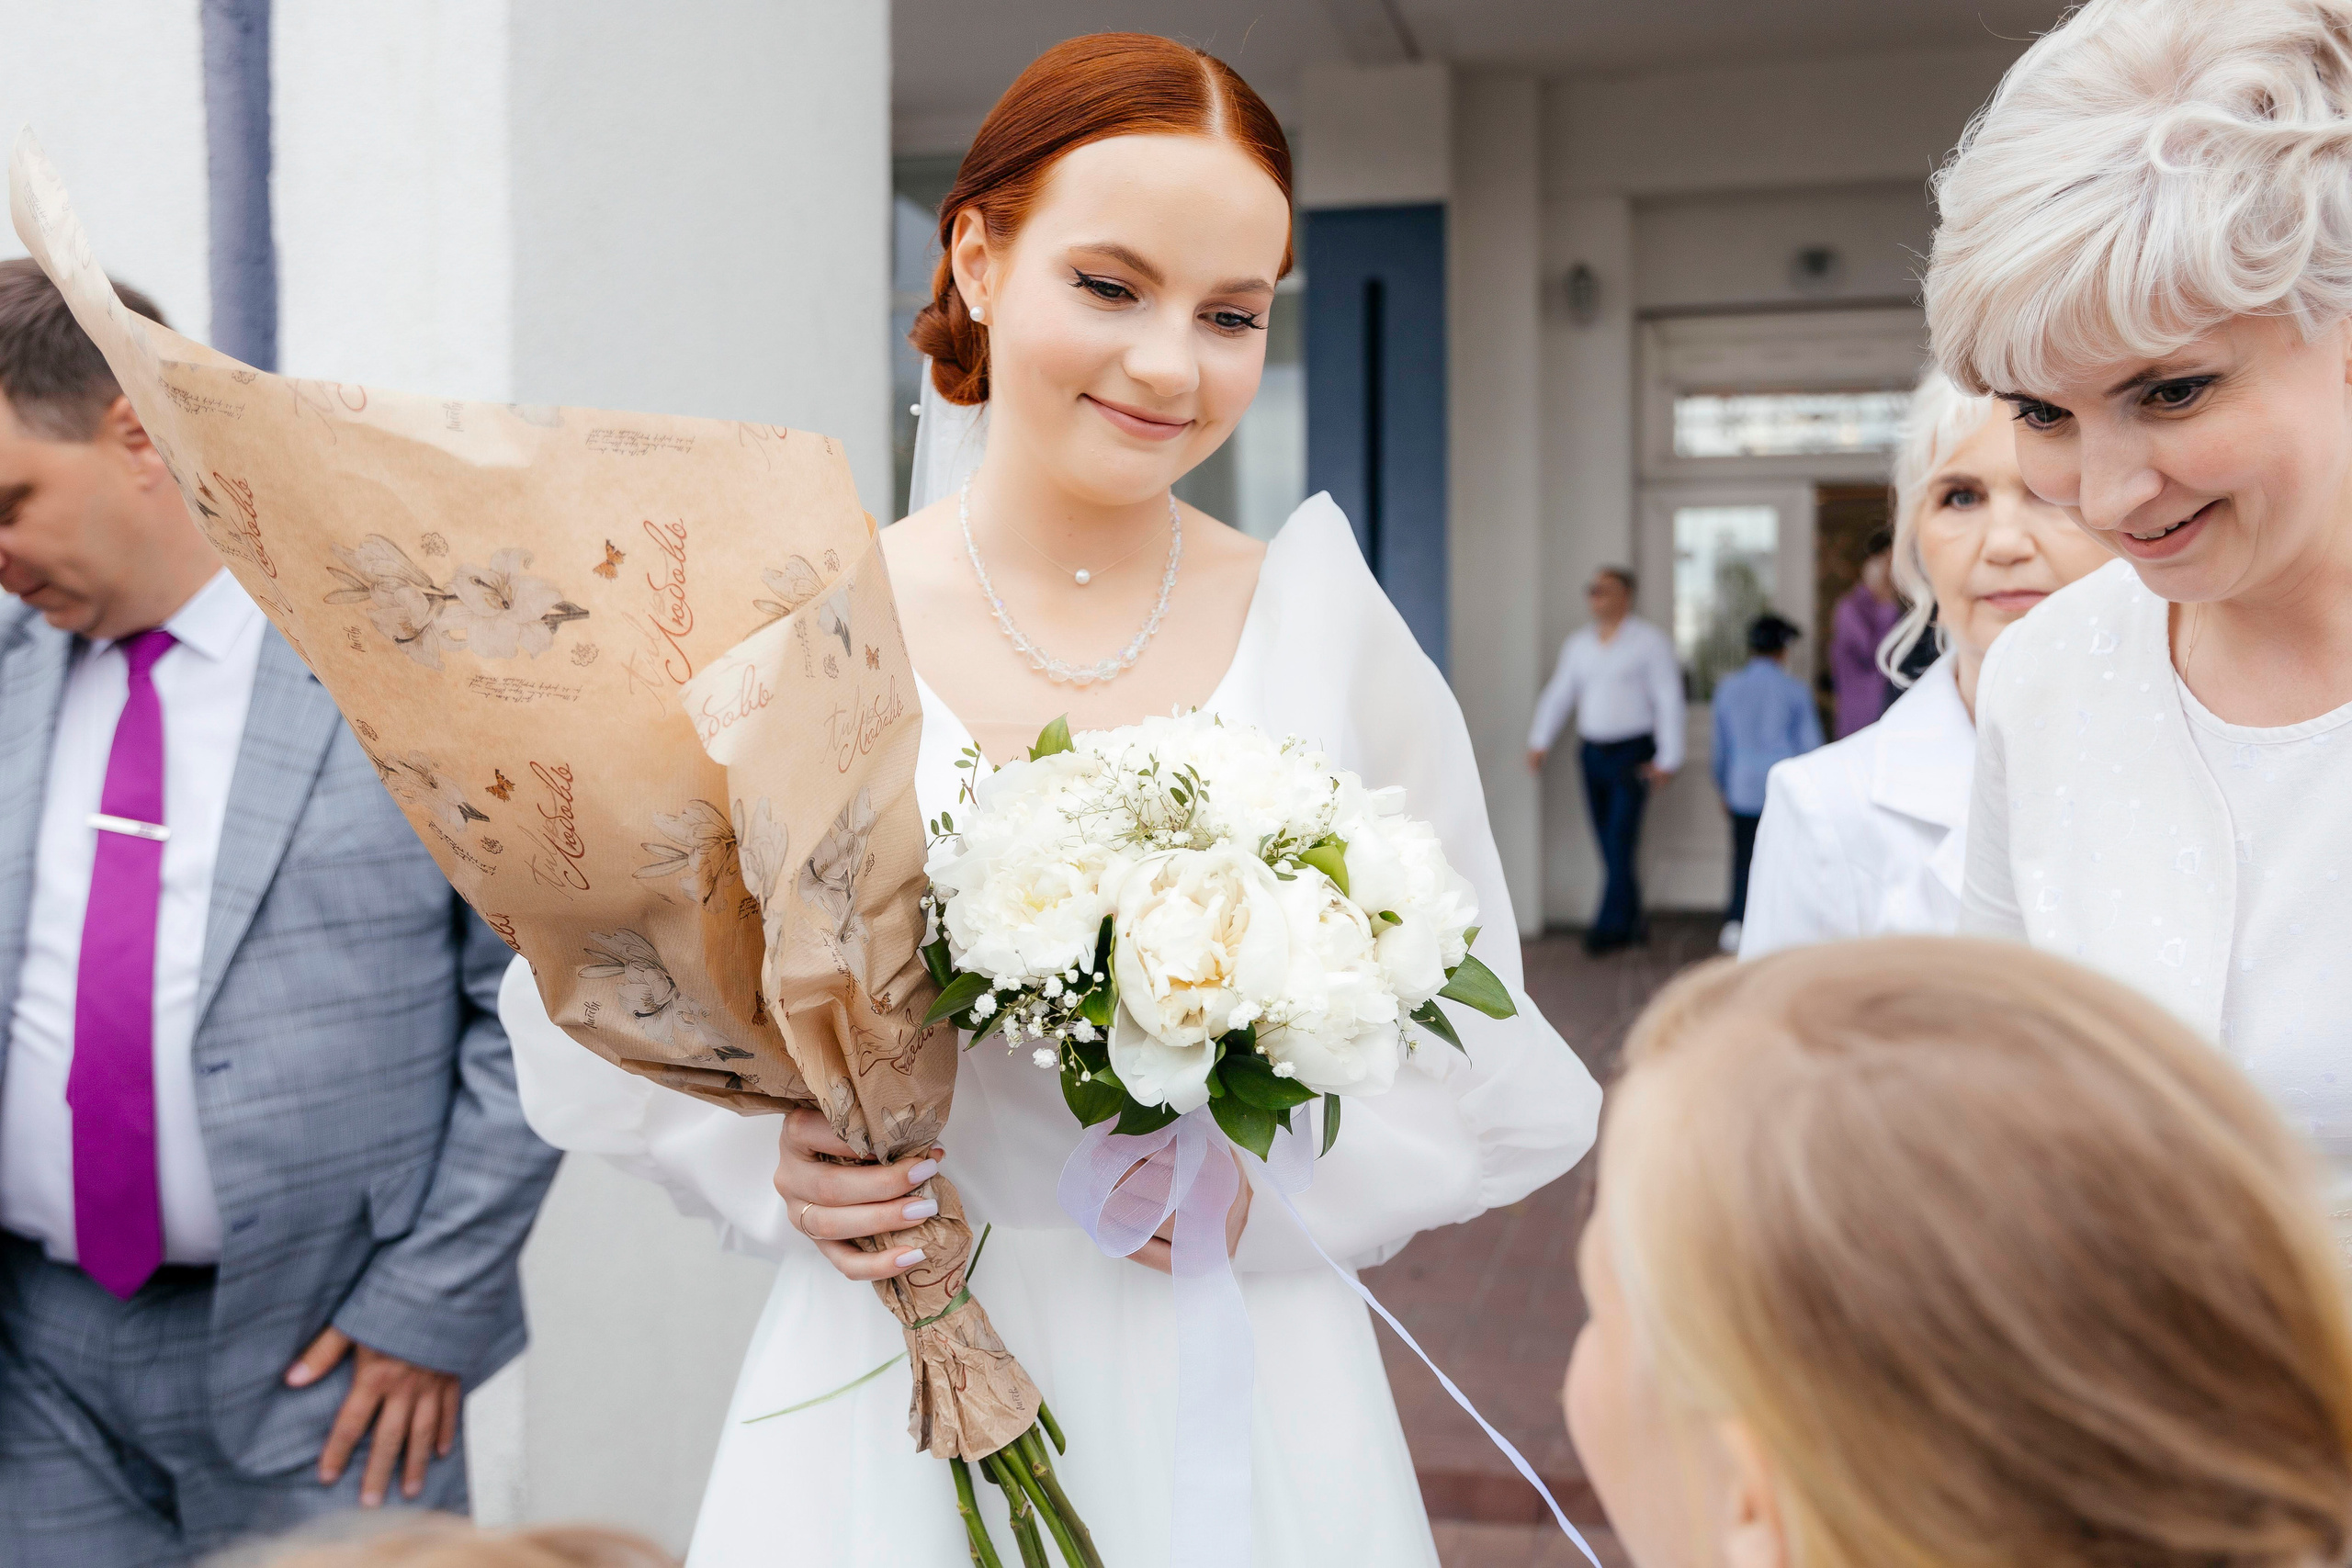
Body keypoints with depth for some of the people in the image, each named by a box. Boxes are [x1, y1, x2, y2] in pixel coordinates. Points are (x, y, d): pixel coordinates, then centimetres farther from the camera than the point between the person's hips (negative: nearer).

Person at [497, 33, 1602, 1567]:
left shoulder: (1335, 638, -6)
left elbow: (1504, 1088, 1)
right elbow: (588, 1020, 3)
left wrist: (1282, 1189, -14)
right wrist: (769, 1164, -13)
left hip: (1241, 1410, 1)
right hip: (882, 1422, 0)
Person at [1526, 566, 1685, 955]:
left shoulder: (1650, 642, -3)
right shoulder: (1578, 645, 12)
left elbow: (1668, 701, -6)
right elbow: (1559, 694, 13)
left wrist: (1667, 759, -12)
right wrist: (1539, 741, 3)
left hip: (1633, 754, -5)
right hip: (1592, 752, 5)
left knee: (1620, 839, -11)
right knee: (1609, 844, 6)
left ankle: (1613, 925, -8)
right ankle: (1633, 920, 17)